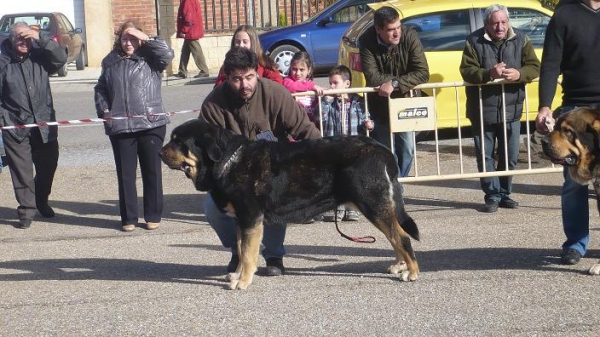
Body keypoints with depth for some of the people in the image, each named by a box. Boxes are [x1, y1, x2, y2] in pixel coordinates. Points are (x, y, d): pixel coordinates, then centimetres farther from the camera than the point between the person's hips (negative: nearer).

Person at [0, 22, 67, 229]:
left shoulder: (40, 57, 4)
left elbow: (60, 58, -12)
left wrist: (40, 38, -18)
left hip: (44, 125, 3)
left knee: (48, 166, 13)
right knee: (21, 171, -1)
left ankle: (41, 201, 36)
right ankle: (26, 211, 8)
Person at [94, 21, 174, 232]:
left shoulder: (149, 59, 3)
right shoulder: (111, 62, 11)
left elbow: (168, 54, -16)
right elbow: (100, 89, 17)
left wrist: (146, 38, -13)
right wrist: (104, 110, 3)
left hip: (151, 125, -2)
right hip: (119, 126, 2)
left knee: (152, 171, 5)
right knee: (125, 174, 5)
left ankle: (153, 216, 14)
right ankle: (128, 218, 13)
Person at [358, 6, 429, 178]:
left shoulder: (409, 37, -18)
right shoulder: (367, 41, -19)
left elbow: (422, 73, -23)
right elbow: (372, 77, -25)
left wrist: (395, 83, -33)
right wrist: (404, 79, -22)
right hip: (380, 106, -1)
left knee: (407, 151, 6)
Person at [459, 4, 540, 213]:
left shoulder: (521, 40, 3)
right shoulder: (474, 41, -4)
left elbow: (534, 67, -1)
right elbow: (467, 71, -11)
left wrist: (519, 74, -22)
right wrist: (489, 74, -28)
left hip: (511, 109, 2)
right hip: (482, 110, -2)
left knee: (510, 156, 8)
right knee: (485, 156, 2)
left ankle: (505, 194, 21)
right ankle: (492, 196, 11)